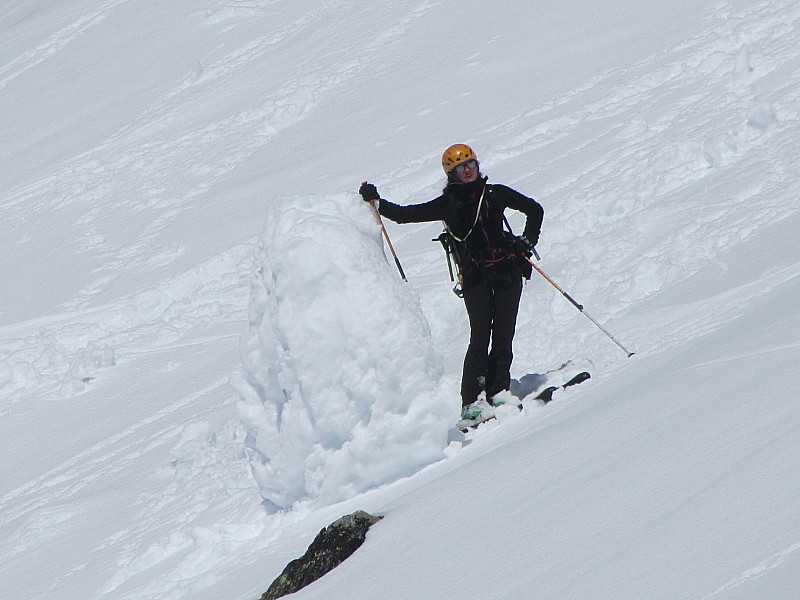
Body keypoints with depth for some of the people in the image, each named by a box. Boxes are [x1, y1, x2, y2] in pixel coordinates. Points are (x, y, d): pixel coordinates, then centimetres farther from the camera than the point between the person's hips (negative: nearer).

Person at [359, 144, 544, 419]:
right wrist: (376, 202, -3)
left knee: (503, 337, -4)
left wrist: (526, 242, 9)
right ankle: (472, 402, -17)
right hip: (475, 276, -2)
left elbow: (535, 210, 21)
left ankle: (497, 394, -1)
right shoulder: (447, 205, 8)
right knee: (480, 337, -15)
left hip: (508, 269, 2)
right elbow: (405, 215, 7)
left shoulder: (496, 194, 11)